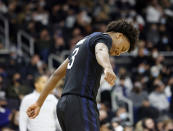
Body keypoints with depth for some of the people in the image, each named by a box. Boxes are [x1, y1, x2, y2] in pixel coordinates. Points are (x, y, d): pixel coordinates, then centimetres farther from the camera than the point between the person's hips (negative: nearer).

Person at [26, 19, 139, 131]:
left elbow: (57, 74, 30)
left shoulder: (85, 41, 29)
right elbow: (101, 51, -26)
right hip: (81, 102, -10)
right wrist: (108, 67, -48)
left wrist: (39, 103, 31)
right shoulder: (104, 37, 1)